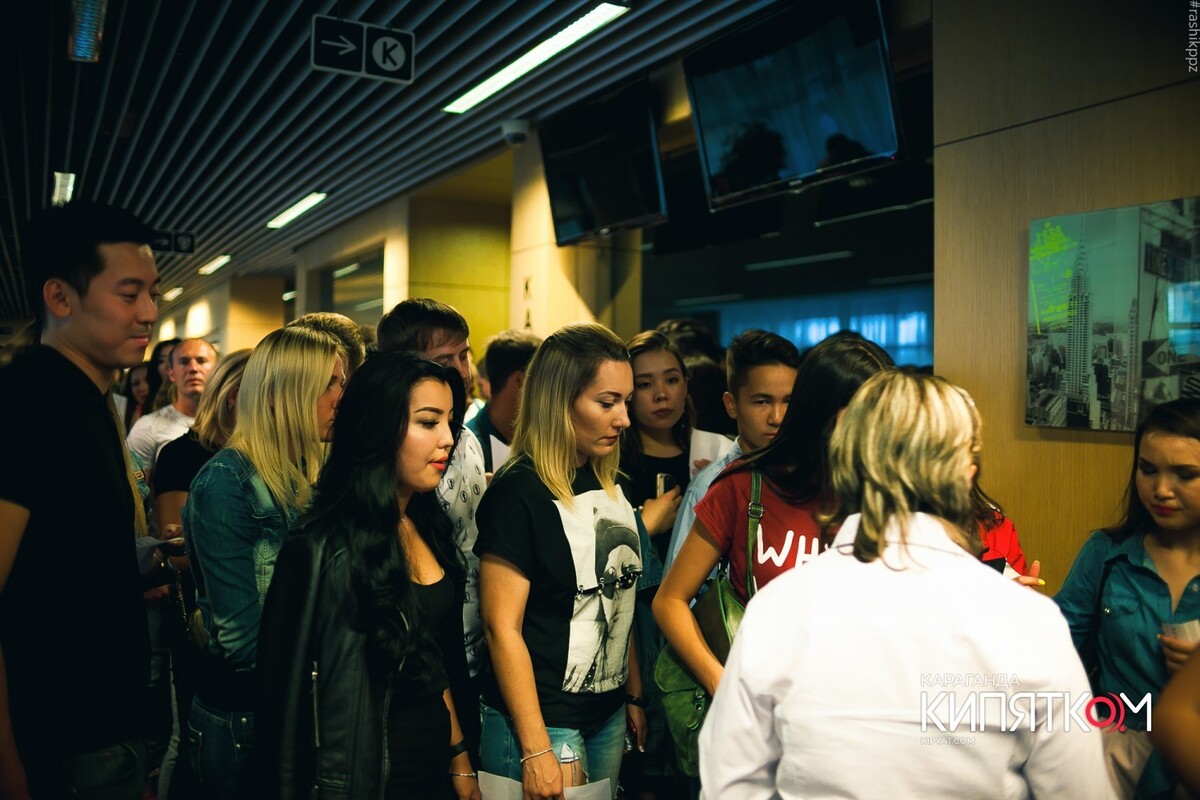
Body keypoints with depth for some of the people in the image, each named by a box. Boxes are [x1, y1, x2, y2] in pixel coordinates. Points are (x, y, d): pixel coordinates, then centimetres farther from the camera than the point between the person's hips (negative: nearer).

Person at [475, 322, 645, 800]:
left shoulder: (608, 485, 5)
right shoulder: (518, 492, -17)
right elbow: (502, 627, -18)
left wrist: (634, 695, 14)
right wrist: (535, 751, -18)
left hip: (608, 716, 7)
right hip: (541, 720, -7)